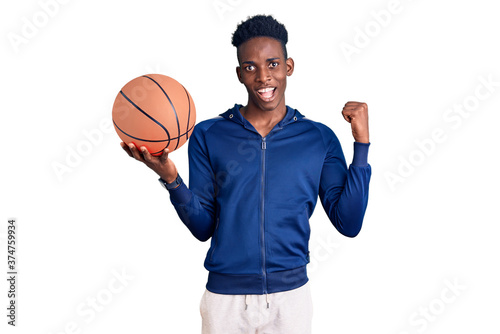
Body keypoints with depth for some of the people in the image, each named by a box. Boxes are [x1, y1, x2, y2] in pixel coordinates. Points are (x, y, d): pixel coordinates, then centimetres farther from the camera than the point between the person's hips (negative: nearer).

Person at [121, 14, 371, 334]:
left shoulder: (319, 138, -1)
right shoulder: (208, 135, -1)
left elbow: (349, 223, -6)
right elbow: (203, 227, -1)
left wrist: (362, 142, -9)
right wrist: (170, 177, -16)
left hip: (291, 296, 1)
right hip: (225, 297, 0)